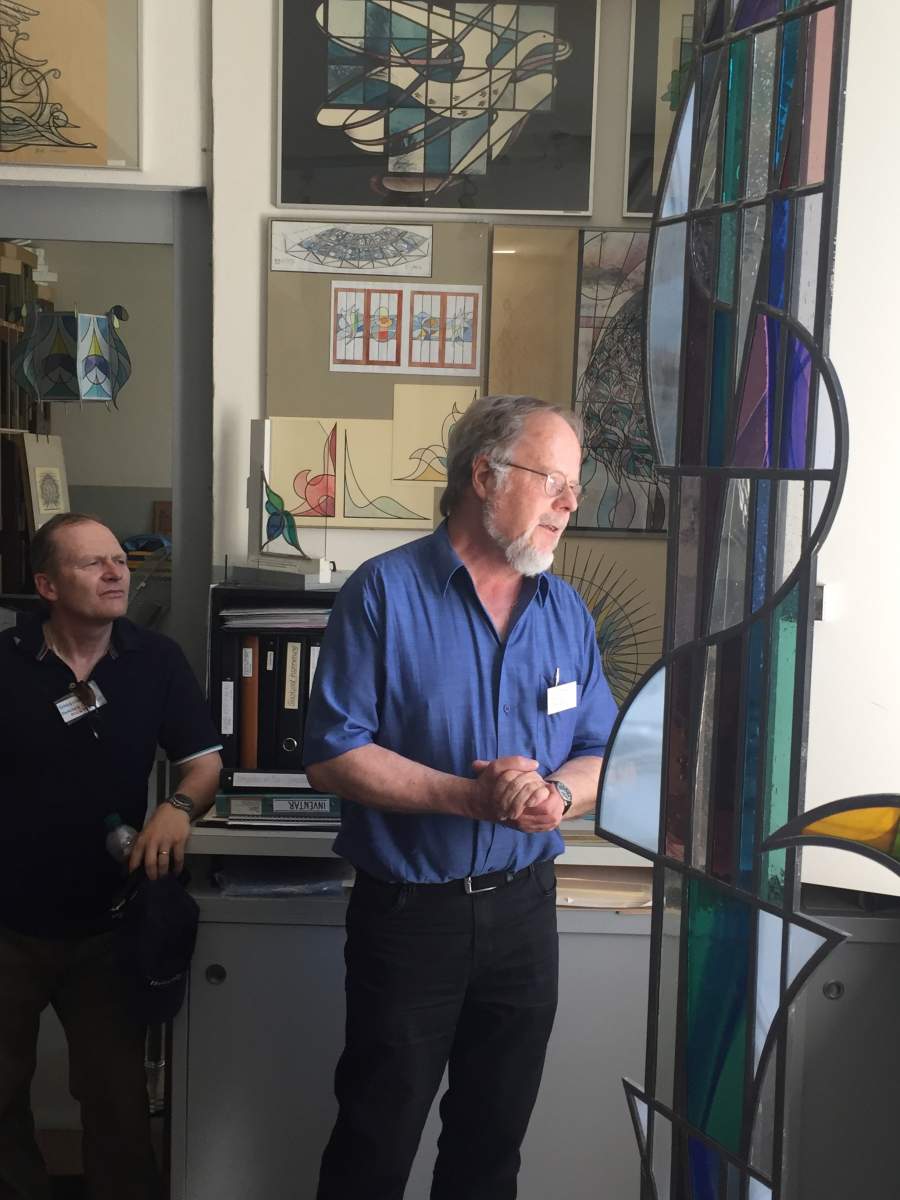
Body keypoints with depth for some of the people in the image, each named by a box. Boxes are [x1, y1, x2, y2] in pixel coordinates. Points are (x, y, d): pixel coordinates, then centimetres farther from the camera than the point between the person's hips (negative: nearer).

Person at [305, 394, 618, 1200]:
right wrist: (469, 796, -24)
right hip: (407, 913, -4)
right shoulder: (386, 592, -12)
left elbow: (601, 755, 5)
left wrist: (556, 793, -17)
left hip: (523, 909, 5)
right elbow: (333, 756, -16)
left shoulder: (567, 611, 4)